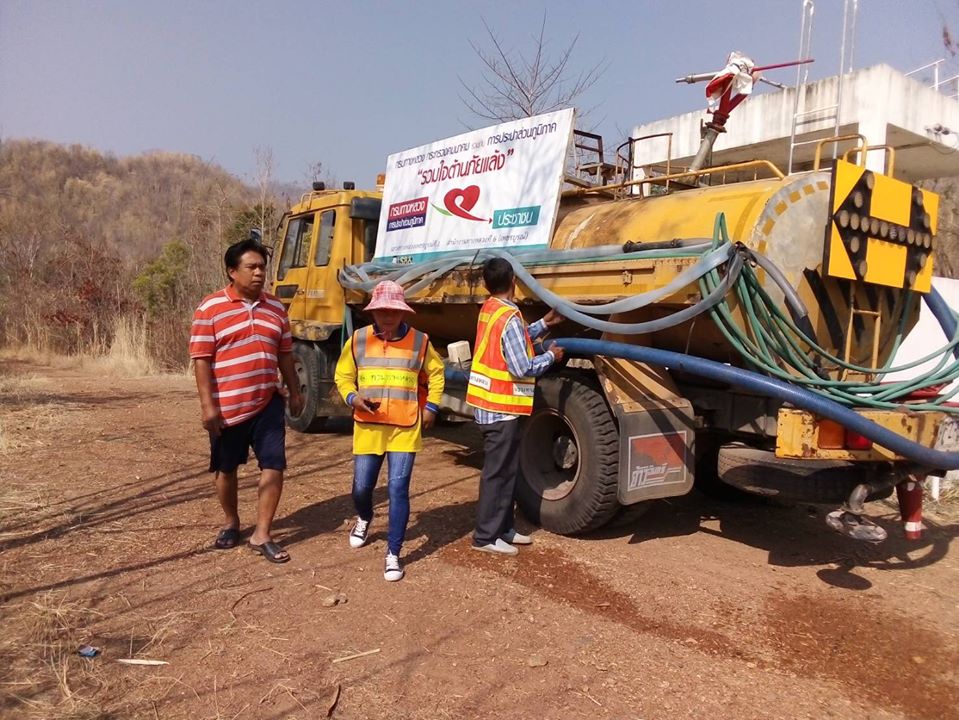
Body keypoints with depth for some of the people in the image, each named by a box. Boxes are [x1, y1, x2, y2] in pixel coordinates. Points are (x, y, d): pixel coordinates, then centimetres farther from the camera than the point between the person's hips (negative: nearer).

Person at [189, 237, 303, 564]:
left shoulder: (275, 308, 7)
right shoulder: (210, 309, -8)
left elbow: (285, 354, 15)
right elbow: (201, 359, -10)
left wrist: (294, 392, 15)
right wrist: (208, 405, -14)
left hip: (267, 404, 3)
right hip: (227, 407, -3)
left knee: (274, 467, -2)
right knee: (226, 469, 13)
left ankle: (262, 535, 9)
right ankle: (231, 523, 35)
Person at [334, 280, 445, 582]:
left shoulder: (419, 341, -1)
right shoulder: (358, 340, 1)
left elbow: (436, 374, 13)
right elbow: (342, 375, 10)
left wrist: (431, 406, 3)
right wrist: (352, 398, -9)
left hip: (405, 429, -2)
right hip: (368, 427, 2)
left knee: (398, 489, -7)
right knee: (362, 487, 9)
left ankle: (393, 554, 5)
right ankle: (364, 519, 46)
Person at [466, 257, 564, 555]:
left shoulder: (489, 309, 7)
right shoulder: (509, 318, -21)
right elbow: (522, 368, -22)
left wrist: (544, 324, 19)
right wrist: (551, 356, -7)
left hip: (488, 404, 9)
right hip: (502, 408, -9)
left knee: (505, 470, 17)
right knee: (497, 473, 0)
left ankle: (503, 529, 26)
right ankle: (485, 537, 8)